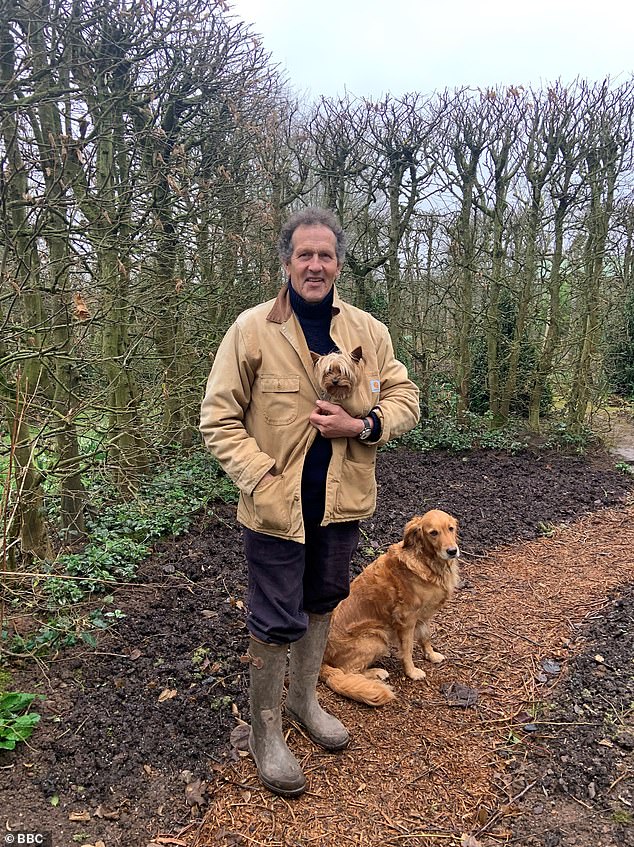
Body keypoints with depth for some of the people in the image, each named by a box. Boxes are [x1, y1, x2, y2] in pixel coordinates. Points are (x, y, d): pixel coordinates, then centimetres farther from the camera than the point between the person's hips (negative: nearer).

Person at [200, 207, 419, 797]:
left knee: (321, 603, 22)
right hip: (276, 505, -4)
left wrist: (363, 424, -15)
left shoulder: (368, 331, 1)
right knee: (276, 621, 7)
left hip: (341, 503, 5)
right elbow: (219, 419, -10)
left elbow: (404, 398, 5)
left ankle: (303, 699, 47)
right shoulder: (252, 328, -10)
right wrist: (261, 481, -20)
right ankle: (264, 732, 31)